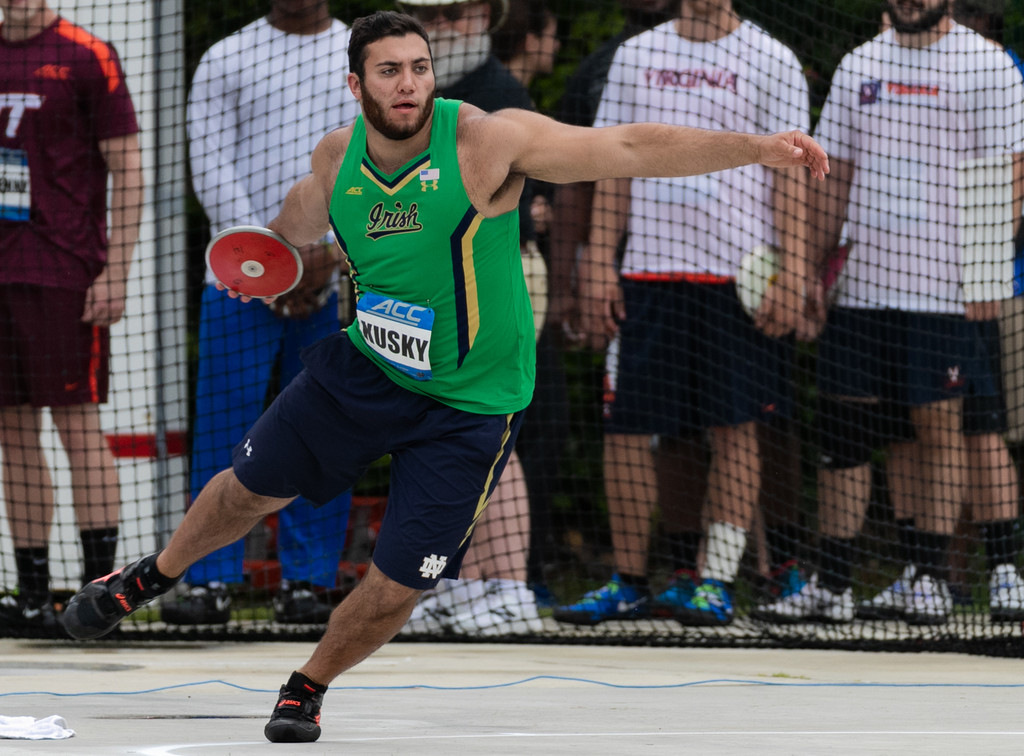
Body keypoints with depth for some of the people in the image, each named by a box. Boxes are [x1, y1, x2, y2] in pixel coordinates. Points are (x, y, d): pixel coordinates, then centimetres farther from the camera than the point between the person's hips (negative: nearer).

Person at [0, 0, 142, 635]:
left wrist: (116, 272, -11)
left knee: (77, 424, -6)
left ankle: (100, 584, -5)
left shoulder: (87, 57, -3)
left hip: (64, 272, -5)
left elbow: (127, 169, -4)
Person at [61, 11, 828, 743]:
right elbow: (297, 224, 17)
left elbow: (631, 148, -31)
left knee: (394, 589, -3)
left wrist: (756, 147, -37)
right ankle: (154, 576, 50)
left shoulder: (487, 141, -25)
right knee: (250, 489, 19)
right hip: (363, 368, 4)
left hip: (468, 404, -4)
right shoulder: (338, 155, -8)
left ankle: (309, 688, 27)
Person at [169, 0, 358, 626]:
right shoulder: (225, 60, 7)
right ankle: (212, 583, -2)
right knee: (223, 429, -4)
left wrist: (329, 250, -11)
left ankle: (308, 580, 6)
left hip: (338, 276, 0)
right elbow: (212, 170, 0)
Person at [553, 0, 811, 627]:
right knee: (625, 430, 1)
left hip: (738, 272, -3)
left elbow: (788, 173, -1)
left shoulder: (771, 61, 2)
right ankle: (629, 582, 11)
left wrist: (792, 271, -10)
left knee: (735, 430, -1)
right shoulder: (636, 56, 11)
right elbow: (614, 171, 13)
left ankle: (717, 582, 5)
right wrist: (598, 266, 5)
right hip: (647, 270, 3)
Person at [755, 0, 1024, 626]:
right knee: (843, 429, 3)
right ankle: (832, 585, 6)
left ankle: (930, 575, 8)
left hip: (947, 286, -5)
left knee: (939, 428, -1)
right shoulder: (859, 67, 13)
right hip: (862, 284, 5)